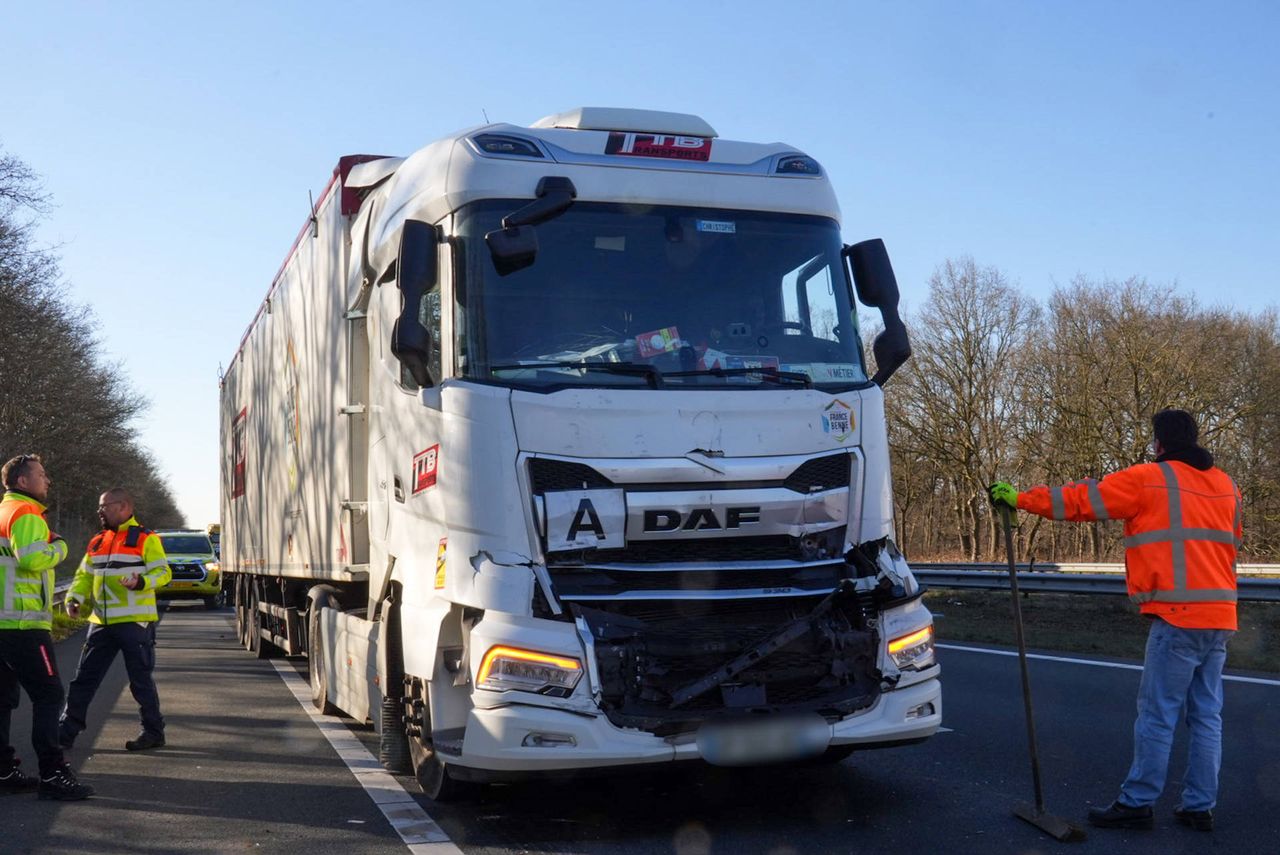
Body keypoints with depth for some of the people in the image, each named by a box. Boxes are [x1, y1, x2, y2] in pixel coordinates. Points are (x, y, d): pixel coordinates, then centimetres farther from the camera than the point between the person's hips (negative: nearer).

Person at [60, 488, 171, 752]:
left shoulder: (146, 539, -5)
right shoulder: (97, 542, 15)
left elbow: (162, 572, -11)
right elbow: (84, 576, 17)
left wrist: (140, 582, -30)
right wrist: (74, 599, 0)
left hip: (135, 622, -6)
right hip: (101, 622, 6)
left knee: (140, 680, 2)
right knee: (84, 679, 7)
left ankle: (154, 732, 13)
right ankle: (66, 732, 14)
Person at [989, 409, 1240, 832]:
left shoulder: (1149, 479, -4)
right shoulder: (1225, 485, 16)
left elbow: (1081, 499, -2)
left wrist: (1021, 498, 6)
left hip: (1178, 618, -7)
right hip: (1220, 618, 7)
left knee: (1157, 715, -3)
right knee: (1207, 714, 11)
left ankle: (1137, 803, 2)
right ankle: (1199, 806, 15)